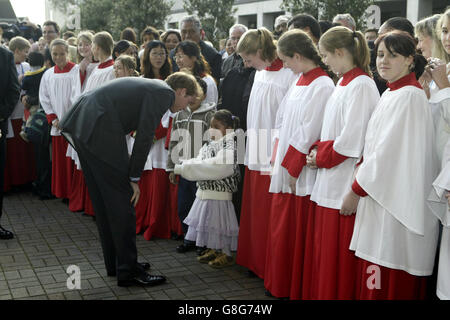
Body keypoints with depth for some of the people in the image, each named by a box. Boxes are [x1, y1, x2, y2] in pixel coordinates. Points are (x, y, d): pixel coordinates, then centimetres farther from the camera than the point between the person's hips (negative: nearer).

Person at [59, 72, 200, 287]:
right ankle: (128, 271, 5)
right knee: (122, 200, -2)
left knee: (103, 200, 16)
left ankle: (115, 264, 27)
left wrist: (131, 175, 22)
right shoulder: (164, 93, -3)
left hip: (81, 127, 10)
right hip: (100, 132, -10)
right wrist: (134, 178, -4)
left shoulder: (150, 87, 26)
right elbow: (144, 137, -10)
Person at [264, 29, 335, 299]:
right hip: (285, 167, 9)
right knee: (281, 231, 16)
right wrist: (278, 160, 10)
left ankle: (298, 289, 17)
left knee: (298, 234, 2)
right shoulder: (299, 81, 12)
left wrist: (291, 167, -14)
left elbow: (308, 133, -18)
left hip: (302, 174, -9)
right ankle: (280, 286, 31)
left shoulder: (322, 86, -15)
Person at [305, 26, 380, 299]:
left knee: (338, 256, 0)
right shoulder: (344, 84, 14)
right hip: (330, 179, 9)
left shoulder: (361, 85, -14)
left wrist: (321, 157, -8)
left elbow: (351, 139, -19)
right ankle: (321, 293, 25)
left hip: (344, 181, -9)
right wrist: (318, 150, 5)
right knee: (324, 250, 15)